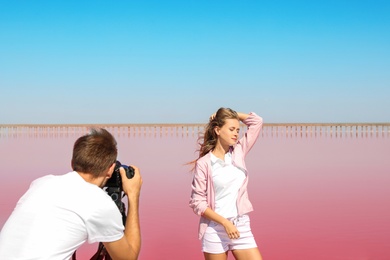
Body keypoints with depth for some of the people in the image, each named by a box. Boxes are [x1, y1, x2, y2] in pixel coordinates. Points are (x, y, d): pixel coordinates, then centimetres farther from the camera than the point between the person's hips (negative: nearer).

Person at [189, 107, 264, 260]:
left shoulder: (239, 152, 6)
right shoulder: (204, 163, -7)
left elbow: (257, 121, 10)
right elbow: (197, 203, -9)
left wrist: (232, 114, 7)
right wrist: (225, 222, -16)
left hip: (242, 227, 4)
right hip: (215, 230, -4)